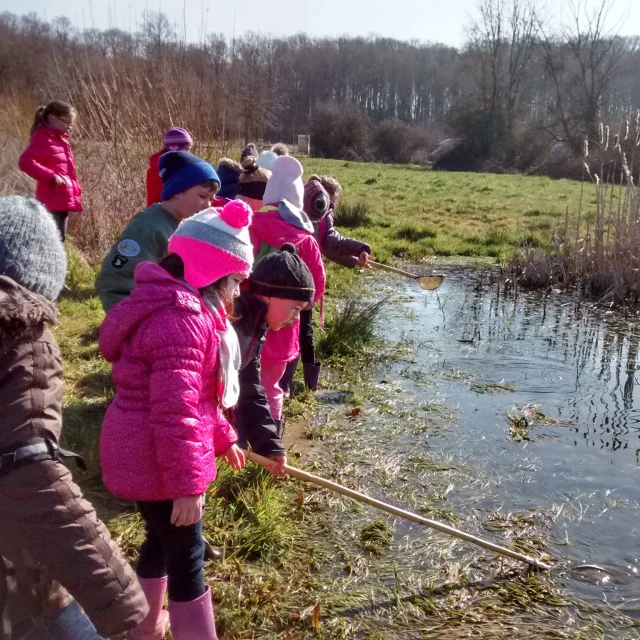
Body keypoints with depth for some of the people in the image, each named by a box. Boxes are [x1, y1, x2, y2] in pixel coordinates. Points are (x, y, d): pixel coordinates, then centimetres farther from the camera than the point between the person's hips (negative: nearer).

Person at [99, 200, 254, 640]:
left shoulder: (179, 308, 10)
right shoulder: (180, 319, -26)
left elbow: (196, 394, 19)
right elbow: (175, 411, -30)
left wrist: (223, 438, 23)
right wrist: (186, 484, -25)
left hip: (147, 455, 11)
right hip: (157, 461, -11)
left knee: (162, 541, 25)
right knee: (187, 556, 2)